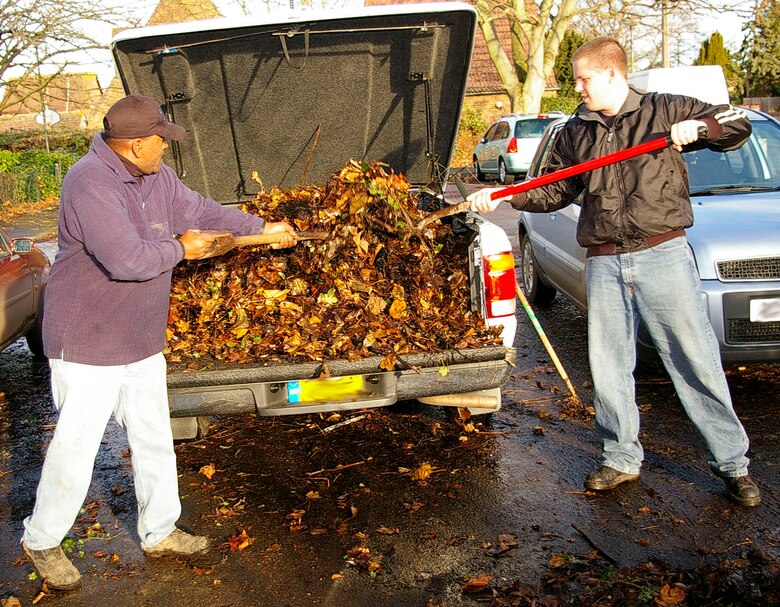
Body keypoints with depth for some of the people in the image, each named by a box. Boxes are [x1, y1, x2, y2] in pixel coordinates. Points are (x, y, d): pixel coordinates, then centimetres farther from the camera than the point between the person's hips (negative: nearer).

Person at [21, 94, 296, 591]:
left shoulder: (158, 178, 3)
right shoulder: (90, 183, -24)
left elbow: (201, 211, 17)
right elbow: (127, 258, -33)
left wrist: (262, 228, 20)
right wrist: (180, 249, -16)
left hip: (142, 342, 8)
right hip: (88, 345, -8)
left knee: (155, 439, 16)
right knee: (76, 448, 4)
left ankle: (160, 533, 34)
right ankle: (42, 541, 29)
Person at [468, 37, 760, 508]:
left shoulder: (665, 111, 3)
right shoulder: (575, 133, 14)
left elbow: (738, 125, 5)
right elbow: (555, 192, 15)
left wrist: (698, 126, -14)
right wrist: (502, 197, 4)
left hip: (663, 254, -4)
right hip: (603, 264, 4)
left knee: (696, 360, -1)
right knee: (608, 367, 8)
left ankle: (732, 462, 13)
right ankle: (622, 458, 24)